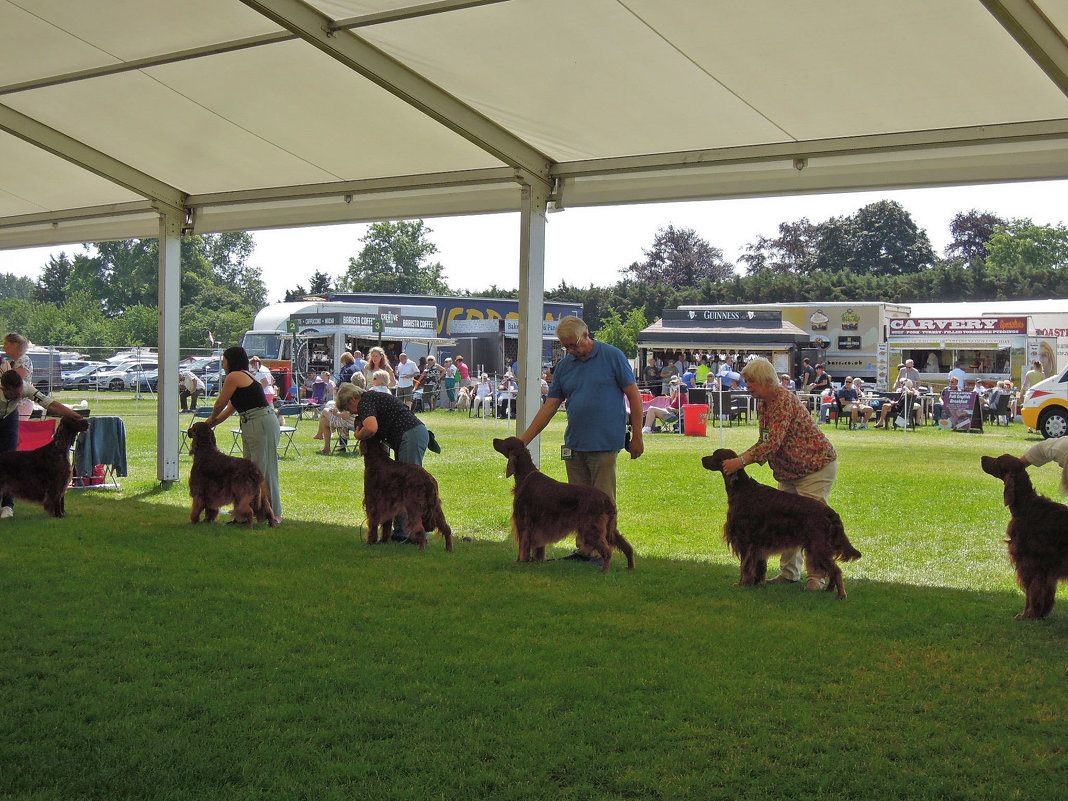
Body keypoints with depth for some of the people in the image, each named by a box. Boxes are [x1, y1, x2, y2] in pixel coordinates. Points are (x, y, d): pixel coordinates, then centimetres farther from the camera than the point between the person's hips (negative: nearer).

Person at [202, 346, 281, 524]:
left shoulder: (235, 376, -7)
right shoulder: (246, 376, 22)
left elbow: (220, 404, 0)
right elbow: (230, 408, 26)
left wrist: (211, 420, 20)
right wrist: (212, 423, 27)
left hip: (261, 424, -10)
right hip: (251, 427, 10)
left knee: (263, 470, -6)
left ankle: (274, 514, -2)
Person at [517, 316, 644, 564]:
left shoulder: (612, 356, -3)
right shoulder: (564, 366, 10)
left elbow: (634, 395, -2)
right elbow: (549, 406, 11)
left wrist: (637, 436, -6)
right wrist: (523, 441, 5)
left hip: (604, 443, -5)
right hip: (573, 444, 5)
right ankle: (585, 548, 17)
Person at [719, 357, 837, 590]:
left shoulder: (784, 401, -24)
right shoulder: (764, 404, 5)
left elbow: (773, 442, -32)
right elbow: (764, 442, 9)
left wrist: (741, 461, -34)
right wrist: (738, 458, -5)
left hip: (816, 466, -10)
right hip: (788, 471, 10)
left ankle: (818, 576, -4)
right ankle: (789, 573, 17)